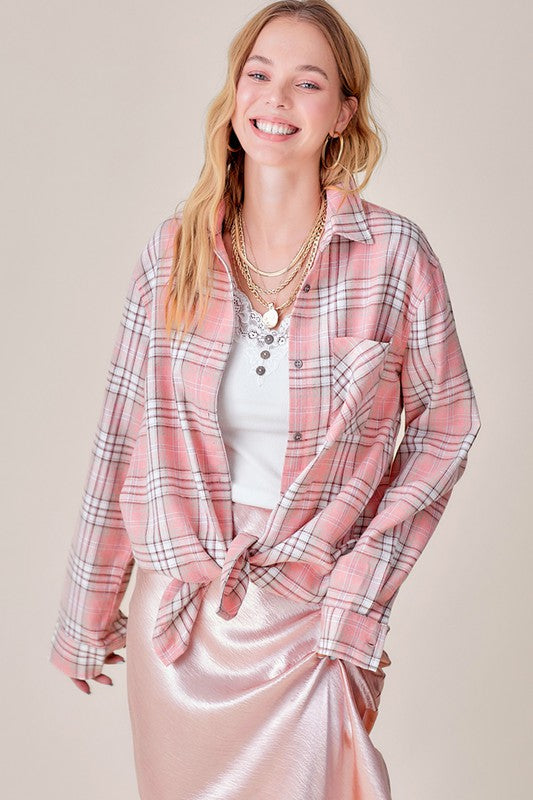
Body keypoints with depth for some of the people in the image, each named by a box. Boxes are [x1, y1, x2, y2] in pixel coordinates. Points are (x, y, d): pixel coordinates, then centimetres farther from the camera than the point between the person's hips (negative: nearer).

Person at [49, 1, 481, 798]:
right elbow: (124, 435, 2)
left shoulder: (395, 254, -10)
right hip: (176, 611, 3)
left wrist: (364, 585, -9)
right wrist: (88, 611, 7)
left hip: (312, 619, -2)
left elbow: (447, 425, -1)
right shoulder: (172, 252, -3)